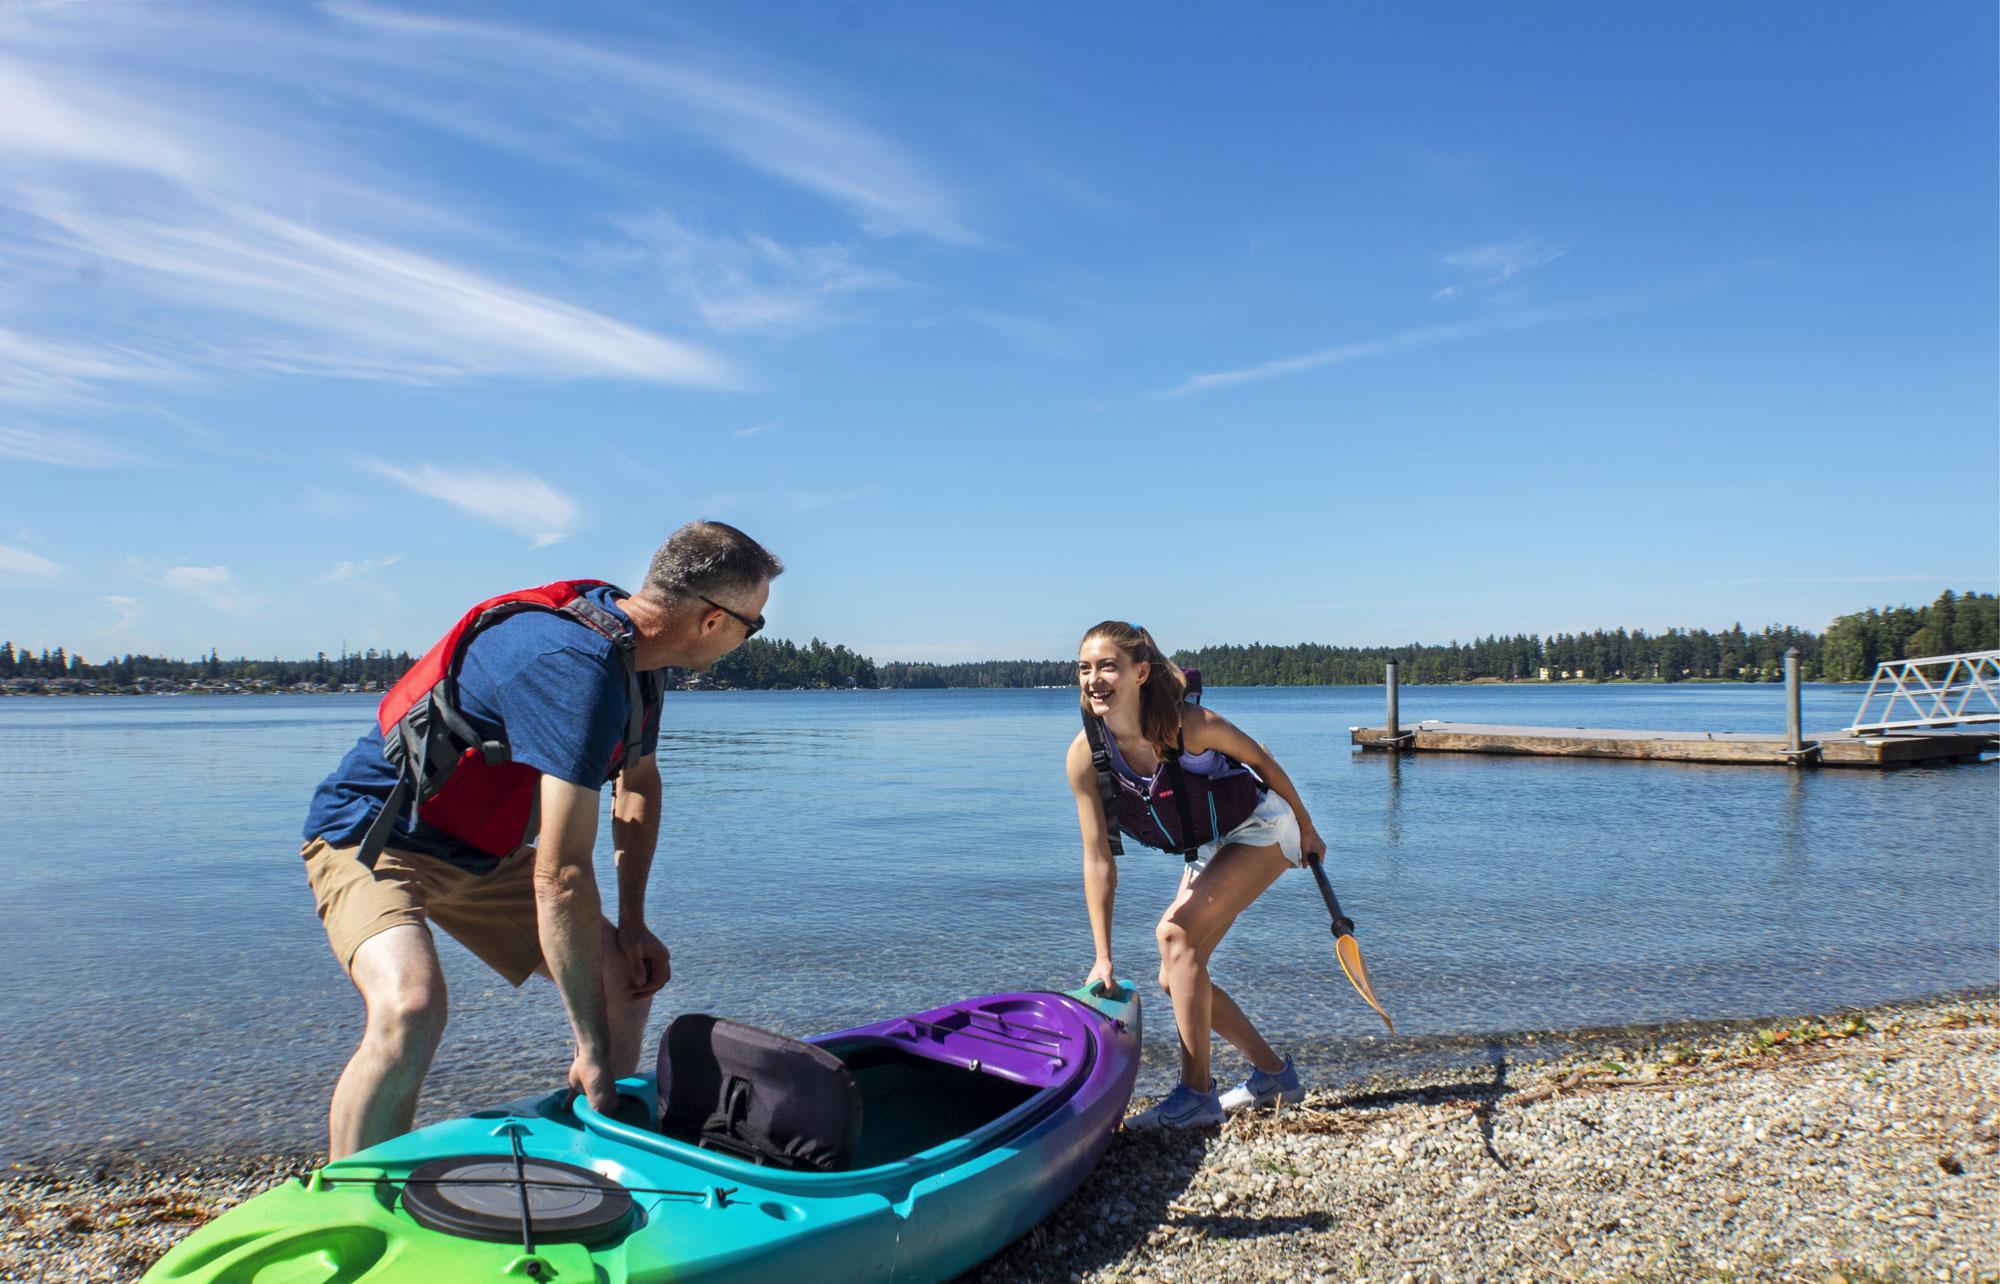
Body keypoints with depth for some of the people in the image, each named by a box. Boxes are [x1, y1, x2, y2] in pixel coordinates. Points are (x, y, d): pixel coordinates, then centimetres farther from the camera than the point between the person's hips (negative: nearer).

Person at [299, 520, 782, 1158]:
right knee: (410, 1005, -33)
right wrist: (592, 1050, -29)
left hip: (483, 854, 9)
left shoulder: (633, 651, -3)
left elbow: (638, 785, 14)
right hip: (371, 837, -9)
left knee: (629, 976, 5)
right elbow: (560, 874, -35)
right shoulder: (577, 664, -33)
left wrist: (632, 921, 7)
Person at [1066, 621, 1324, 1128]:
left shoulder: (1189, 724, -31)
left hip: (1261, 829, -6)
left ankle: (1196, 1092, -13)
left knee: (1175, 931, -23)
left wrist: (1307, 831, 1)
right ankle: (1273, 1072, 23)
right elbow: (1098, 860, -14)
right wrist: (1103, 956, -13)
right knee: (1176, 981, 2)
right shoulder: (1084, 756, -20)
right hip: (1207, 850, 6)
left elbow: (1262, 762, -12)